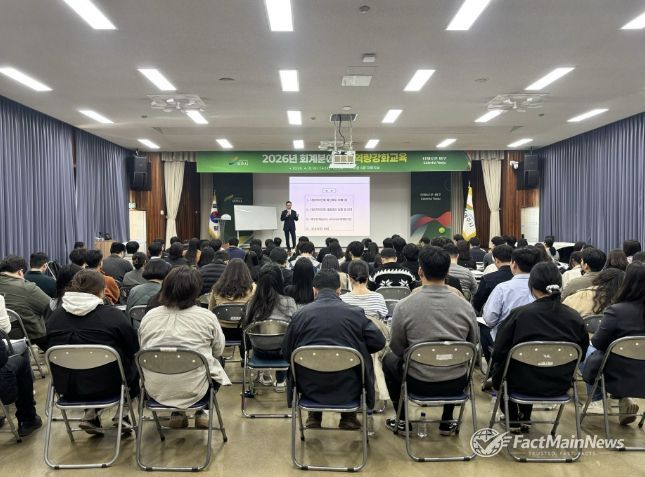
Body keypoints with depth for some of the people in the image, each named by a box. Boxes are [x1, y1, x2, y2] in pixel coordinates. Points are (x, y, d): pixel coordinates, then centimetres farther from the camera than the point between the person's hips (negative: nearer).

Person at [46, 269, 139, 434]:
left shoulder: (54, 316, -3)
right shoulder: (113, 315, -15)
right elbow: (135, 350, -5)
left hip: (65, 387, 5)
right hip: (106, 386, -4)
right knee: (135, 365, 20)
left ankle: (91, 414, 18)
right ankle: (121, 413, 19)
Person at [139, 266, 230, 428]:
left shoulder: (149, 316, -3)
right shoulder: (207, 317, -10)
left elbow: (142, 349, 10)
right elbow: (218, 351, 3)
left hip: (155, 390, 3)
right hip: (193, 391, -3)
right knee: (217, 362, 25)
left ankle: (177, 414, 27)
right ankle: (200, 413, 29)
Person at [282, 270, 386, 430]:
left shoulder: (300, 314, -5)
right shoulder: (355, 313, -7)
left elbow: (286, 352, 2)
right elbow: (379, 342, -3)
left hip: (309, 389, 2)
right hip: (348, 391, -1)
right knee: (363, 361, 26)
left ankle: (314, 417, 34)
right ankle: (348, 417, 29)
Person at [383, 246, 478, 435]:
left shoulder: (404, 306, -15)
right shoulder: (465, 306, -9)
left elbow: (397, 348, -3)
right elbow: (472, 345, 5)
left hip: (419, 384, -2)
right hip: (457, 385, 2)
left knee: (389, 360, 28)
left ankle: (402, 421, 31)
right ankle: (447, 422, 36)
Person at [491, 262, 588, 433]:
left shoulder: (519, 314, -19)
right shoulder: (574, 317, -10)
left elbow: (499, 352, -13)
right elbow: (581, 353, 4)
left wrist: (496, 374, 8)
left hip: (524, 385, -4)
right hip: (561, 386, 4)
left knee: (498, 368, 27)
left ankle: (513, 420, 34)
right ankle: (525, 419, 42)